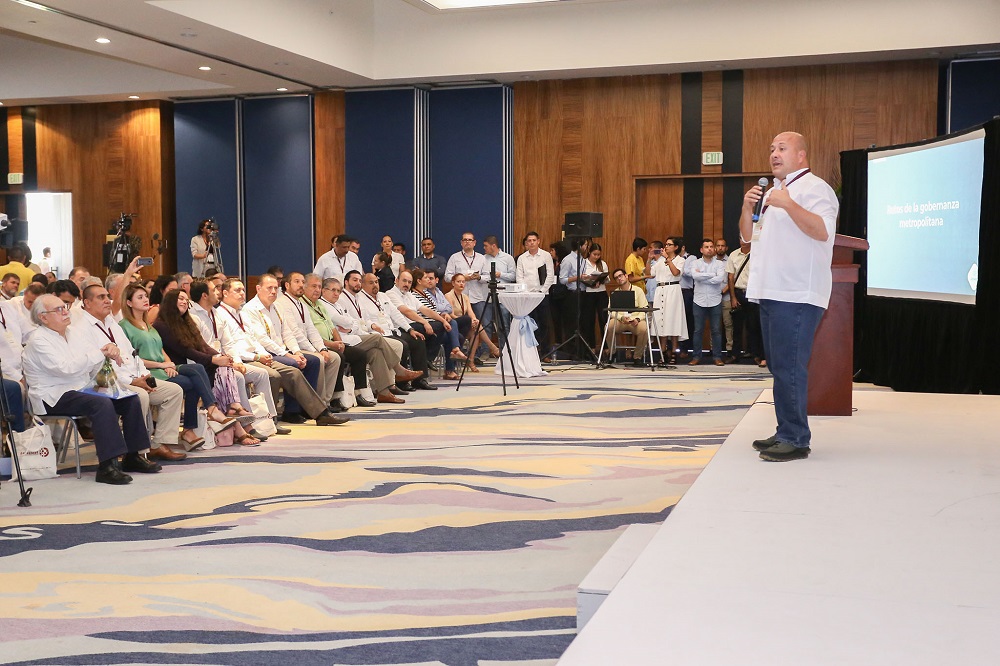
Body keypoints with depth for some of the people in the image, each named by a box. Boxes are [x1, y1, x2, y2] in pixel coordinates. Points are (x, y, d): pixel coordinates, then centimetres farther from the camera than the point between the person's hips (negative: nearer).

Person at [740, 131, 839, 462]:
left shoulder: (814, 187, -4)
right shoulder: (771, 192, 24)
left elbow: (822, 230, -19)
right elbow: (748, 237, 23)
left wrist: (788, 204, -24)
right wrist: (748, 207, 6)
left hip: (797, 295, -9)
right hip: (771, 294, 9)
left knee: (789, 366, -12)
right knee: (780, 366, 11)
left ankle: (795, 439, -9)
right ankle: (785, 432, 18)